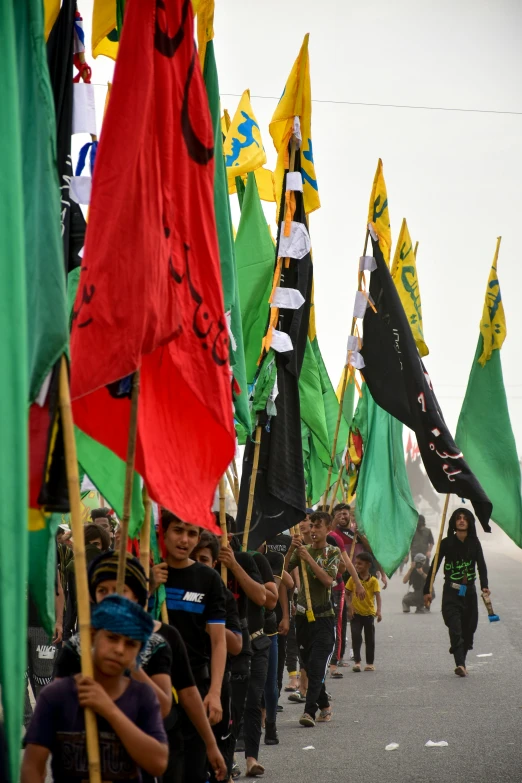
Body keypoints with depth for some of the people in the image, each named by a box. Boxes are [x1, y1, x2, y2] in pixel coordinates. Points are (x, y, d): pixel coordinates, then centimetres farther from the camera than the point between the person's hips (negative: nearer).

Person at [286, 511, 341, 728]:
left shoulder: (333, 552, 1)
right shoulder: (303, 550, 10)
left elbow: (328, 579, -15)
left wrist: (308, 558, -17)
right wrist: (291, 550, -13)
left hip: (324, 616, -4)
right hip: (303, 614, 4)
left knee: (317, 666, -12)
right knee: (309, 666, 10)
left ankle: (310, 711, -18)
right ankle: (324, 706, 23)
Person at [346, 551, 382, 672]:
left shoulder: (373, 580, -7)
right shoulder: (353, 579, -1)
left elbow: (377, 596, -13)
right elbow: (347, 594, 5)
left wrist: (379, 611, -26)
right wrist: (350, 606, -9)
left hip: (369, 613, -1)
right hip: (356, 613, 1)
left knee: (370, 639, 8)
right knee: (356, 636, -9)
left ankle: (370, 663, 18)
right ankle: (357, 662, -6)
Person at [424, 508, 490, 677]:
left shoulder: (474, 543, 4)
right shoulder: (447, 543, -2)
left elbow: (481, 565, -5)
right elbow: (434, 566, -1)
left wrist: (484, 586, -21)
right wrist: (427, 590, -6)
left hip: (469, 591, 3)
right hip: (451, 592, -3)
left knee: (469, 628, 4)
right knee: (455, 629, -15)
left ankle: (461, 662, 16)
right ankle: (460, 664, -24)